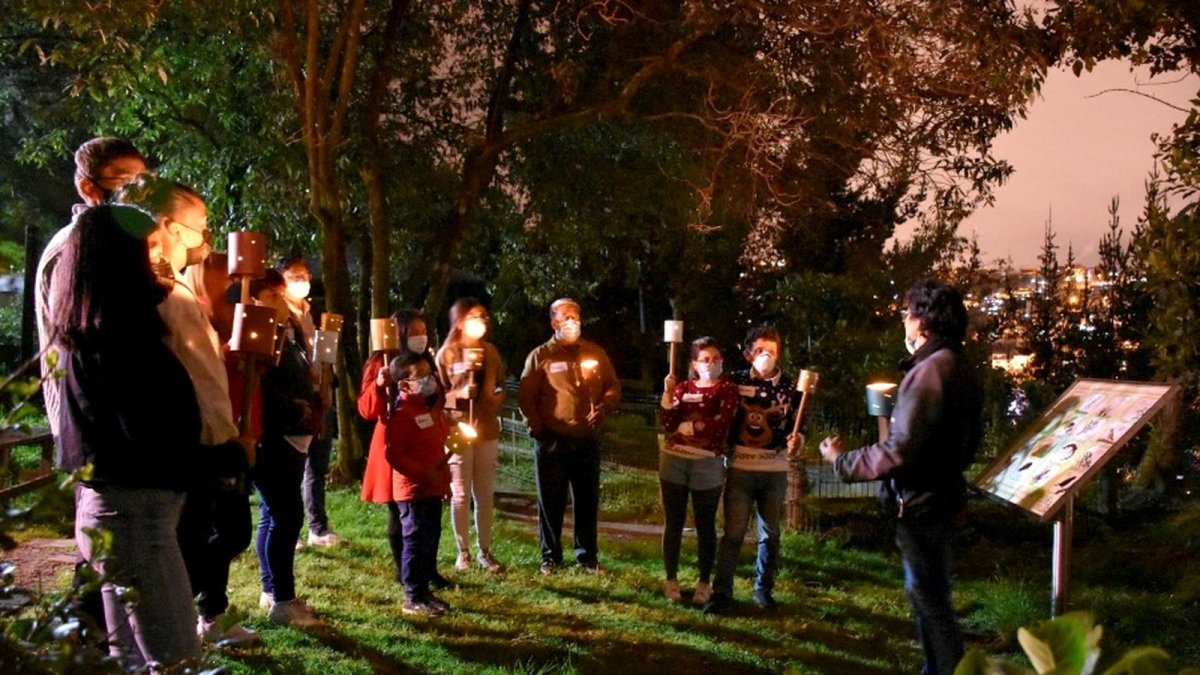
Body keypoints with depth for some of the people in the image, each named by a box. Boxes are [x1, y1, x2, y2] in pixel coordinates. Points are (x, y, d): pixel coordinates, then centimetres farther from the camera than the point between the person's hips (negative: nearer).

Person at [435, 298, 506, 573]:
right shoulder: (446, 354, -3)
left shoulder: (490, 351, 8)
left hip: (487, 430, 3)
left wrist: (498, 397, -4)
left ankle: (485, 550, 17)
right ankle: (463, 551, 14)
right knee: (460, 494, 2)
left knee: (485, 494, 7)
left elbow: (501, 387, 17)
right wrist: (458, 395, -18)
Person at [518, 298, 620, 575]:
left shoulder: (596, 353, 9)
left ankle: (587, 555, 23)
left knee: (587, 501, 10)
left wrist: (604, 407, -8)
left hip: (587, 442, 3)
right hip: (552, 443, -3)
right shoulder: (540, 356, -1)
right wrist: (538, 429, -7)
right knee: (551, 502, 5)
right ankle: (550, 556, 17)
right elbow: (525, 396, -2)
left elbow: (614, 387, 11)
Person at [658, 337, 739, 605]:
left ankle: (704, 583, 16)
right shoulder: (683, 388, 10)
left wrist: (686, 426, -7)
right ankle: (671, 580, 17)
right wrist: (667, 394, -11)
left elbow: (721, 424, -15)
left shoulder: (728, 390, 1)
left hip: (708, 465, -3)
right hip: (673, 462, 3)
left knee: (705, 526, 6)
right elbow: (668, 425, -1)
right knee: (673, 523, 7)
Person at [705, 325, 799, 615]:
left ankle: (764, 590, 25)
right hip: (741, 468, -2)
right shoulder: (736, 381, 0)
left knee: (770, 534, 12)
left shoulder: (789, 387, 2)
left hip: (775, 471, 2)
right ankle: (721, 592, 8)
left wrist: (794, 440, -15)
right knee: (733, 533, -1)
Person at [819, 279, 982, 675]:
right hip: (940, 497, 10)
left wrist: (841, 461, -15)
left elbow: (899, 451, -27)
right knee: (929, 597, 20)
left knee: (931, 602, -1)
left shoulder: (930, 371, -22)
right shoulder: (958, 369, 10)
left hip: (921, 505, -10)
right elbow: (966, 445, 18)